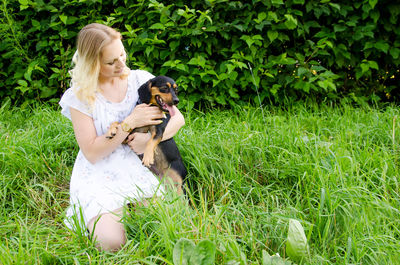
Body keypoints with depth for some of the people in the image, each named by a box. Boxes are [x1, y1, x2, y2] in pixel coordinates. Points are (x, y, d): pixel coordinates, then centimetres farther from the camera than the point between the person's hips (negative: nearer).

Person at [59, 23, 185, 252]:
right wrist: (131, 122, -17)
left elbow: (178, 118, 5)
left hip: (138, 171, 3)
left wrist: (151, 139, -15)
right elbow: (91, 153, -12)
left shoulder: (140, 79, 2)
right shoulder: (80, 96, -7)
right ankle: (90, 214, 8)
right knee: (111, 242, -26)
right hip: (99, 175, -3)